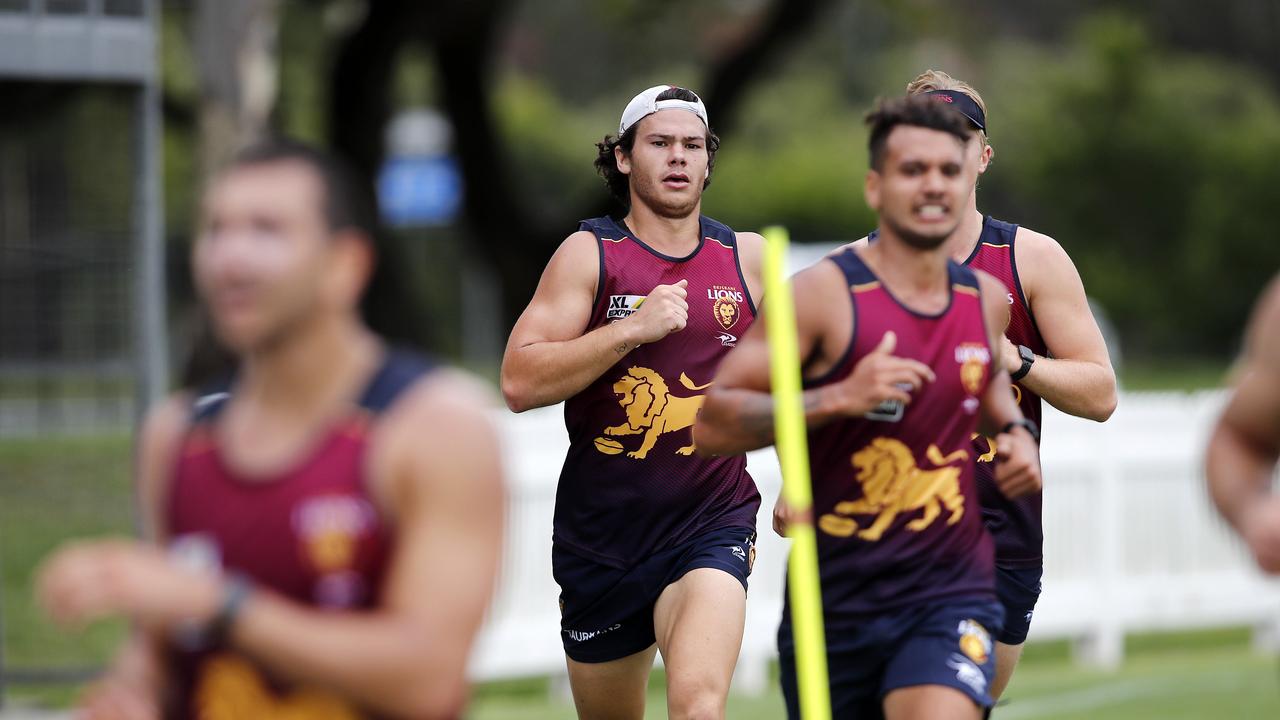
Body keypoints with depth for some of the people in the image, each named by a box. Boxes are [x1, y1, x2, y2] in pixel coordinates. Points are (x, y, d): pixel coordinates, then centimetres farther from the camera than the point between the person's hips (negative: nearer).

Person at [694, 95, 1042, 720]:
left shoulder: (987, 299, 6)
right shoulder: (824, 295, -10)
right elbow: (710, 425, -16)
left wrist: (1013, 430, 10)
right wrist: (838, 398, -26)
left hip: (950, 593, 2)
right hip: (836, 598, -2)